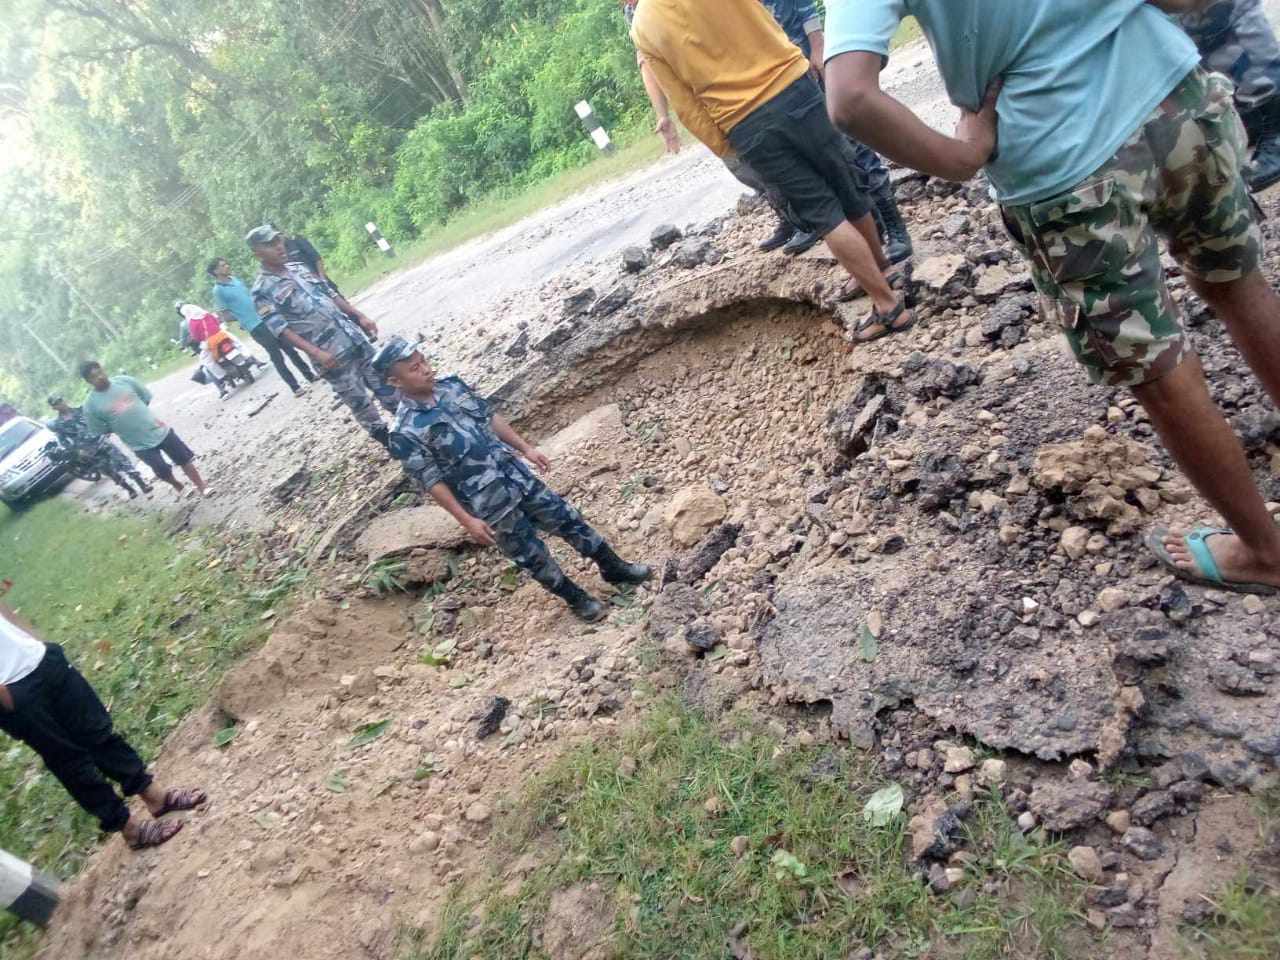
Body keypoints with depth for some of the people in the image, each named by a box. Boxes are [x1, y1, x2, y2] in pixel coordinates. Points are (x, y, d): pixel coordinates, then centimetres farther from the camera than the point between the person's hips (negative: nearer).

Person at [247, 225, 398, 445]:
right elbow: (280, 330, -16)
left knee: (384, 382, 13)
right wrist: (316, 353, -26)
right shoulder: (262, 291, -9)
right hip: (330, 355, -6)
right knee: (358, 400, 4)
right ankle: (384, 436, 20)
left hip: (354, 338, 6)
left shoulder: (298, 268, 12)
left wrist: (359, 316, 10)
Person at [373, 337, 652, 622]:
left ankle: (614, 568, 35)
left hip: (516, 474, 6)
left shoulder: (452, 386, -1)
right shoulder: (405, 434, -20)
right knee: (532, 556, 10)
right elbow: (432, 482, -16)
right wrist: (467, 520, -15)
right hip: (490, 504, -6)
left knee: (567, 519, 15)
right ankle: (577, 599, 34)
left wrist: (526, 448, 11)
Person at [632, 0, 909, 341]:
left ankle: (888, 305, 6)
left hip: (745, 126, -2)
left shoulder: (643, 28, -1)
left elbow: (687, 108, 2)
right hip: (793, 86, 2)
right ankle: (878, 267, 37)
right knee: (847, 190, 19)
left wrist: (725, 149, 11)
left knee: (822, 214, 5)